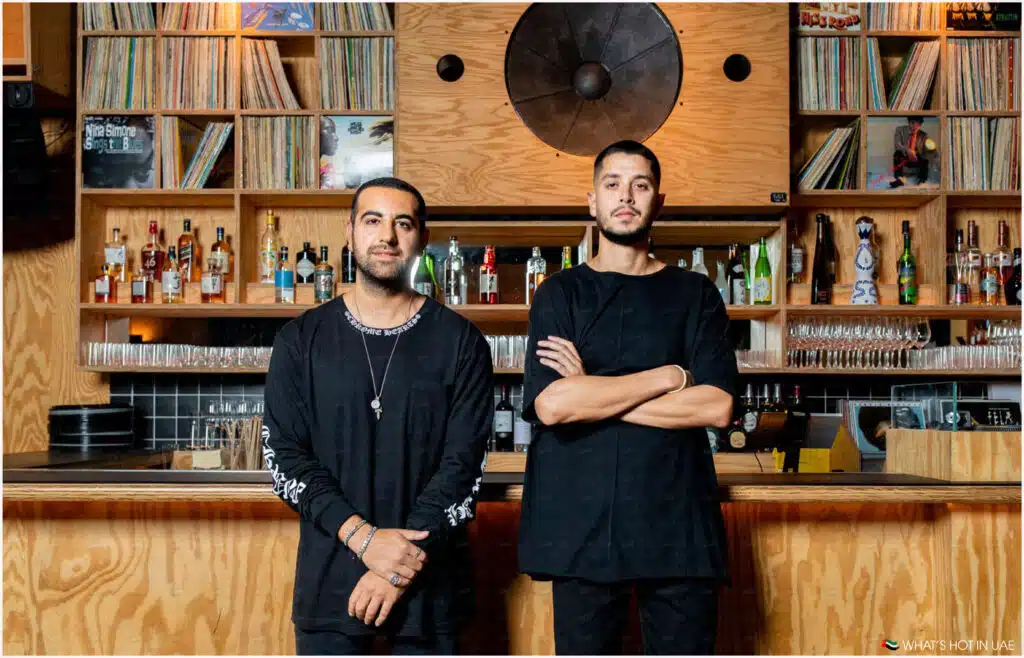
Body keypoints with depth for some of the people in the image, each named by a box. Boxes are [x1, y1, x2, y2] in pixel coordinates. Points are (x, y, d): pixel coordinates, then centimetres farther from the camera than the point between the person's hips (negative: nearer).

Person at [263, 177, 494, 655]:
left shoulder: (460, 342, -1)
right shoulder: (301, 340, 2)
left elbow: (464, 463, -6)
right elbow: (283, 455, -3)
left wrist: (399, 569, -14)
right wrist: (363, 537, -15)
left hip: (429, 578, 0)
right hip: (328, 577, 1)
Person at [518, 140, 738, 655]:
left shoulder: (694, 293, 9)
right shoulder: (560, 294, 6)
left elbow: (716, 405, -6)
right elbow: (550, 404, -11)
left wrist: (593, 395, -8)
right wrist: (669, 376, -7)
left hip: (679, 521, 1)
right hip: (582, 521, 0)